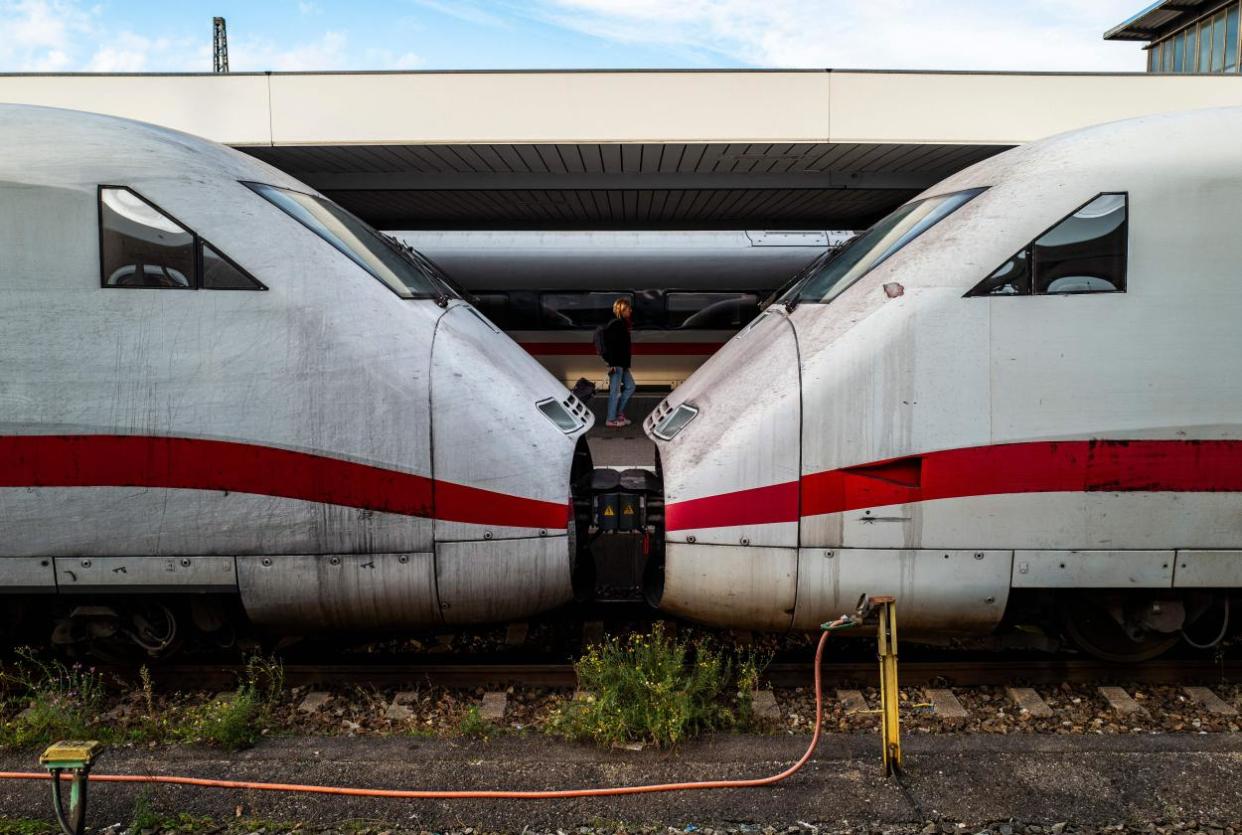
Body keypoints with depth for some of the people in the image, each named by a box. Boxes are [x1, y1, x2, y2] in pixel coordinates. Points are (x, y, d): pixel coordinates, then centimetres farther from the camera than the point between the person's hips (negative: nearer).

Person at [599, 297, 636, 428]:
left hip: (622, 363, 10)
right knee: (615, 391, -4)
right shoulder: (615, 325, -14)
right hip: (616, 363, -10)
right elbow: (610, 345, -20)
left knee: (630, 387, 14)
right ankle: (611, 419, 4)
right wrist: (611, 364, -24)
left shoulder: (622, 324, 15)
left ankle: (619, 412, 22)